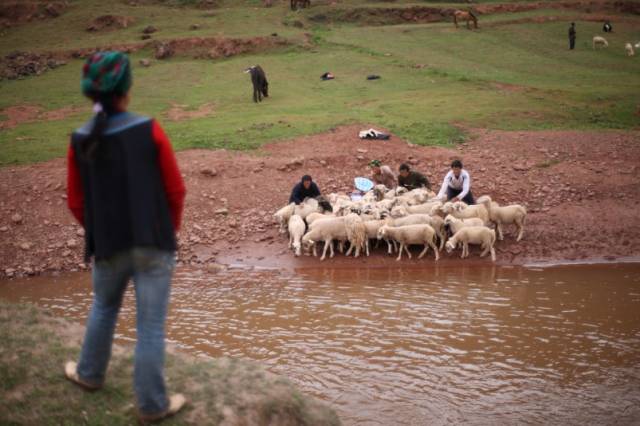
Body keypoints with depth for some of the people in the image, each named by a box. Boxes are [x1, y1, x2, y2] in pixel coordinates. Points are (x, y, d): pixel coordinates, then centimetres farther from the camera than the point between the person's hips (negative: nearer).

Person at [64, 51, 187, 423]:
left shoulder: (80, 141, -5)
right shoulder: (149, 131, -13)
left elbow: (77, 203, 3)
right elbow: (176, 189, -7)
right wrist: (170, 229, 11)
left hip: (109, 245, 3)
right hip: (154, 244, -3)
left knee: (104, 306, 28)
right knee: (151, 325, 6)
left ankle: (90, 373, 46)